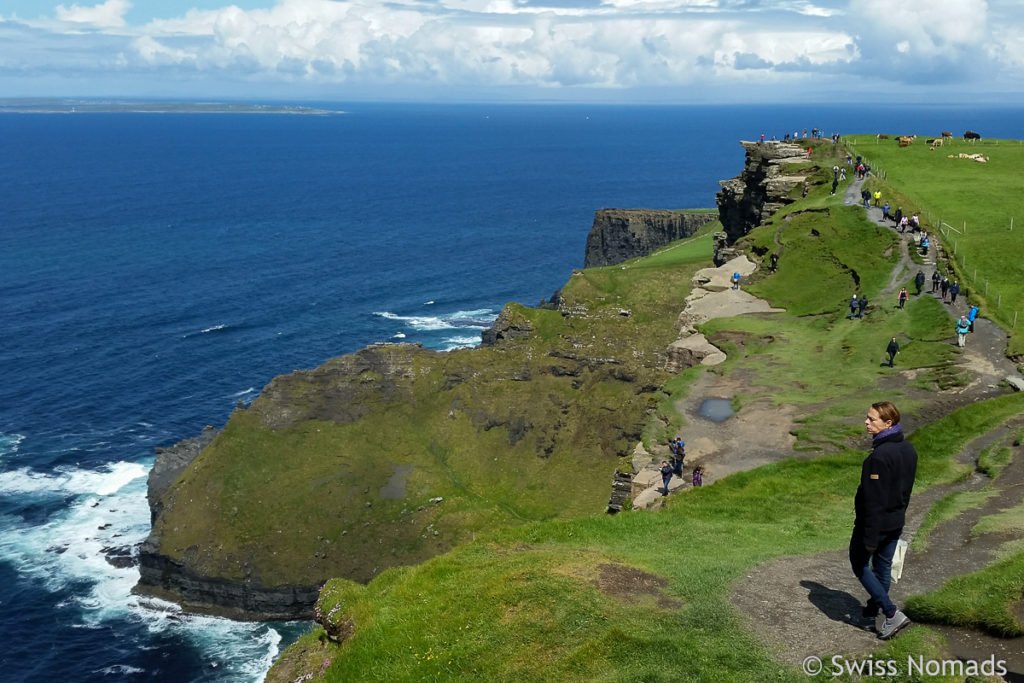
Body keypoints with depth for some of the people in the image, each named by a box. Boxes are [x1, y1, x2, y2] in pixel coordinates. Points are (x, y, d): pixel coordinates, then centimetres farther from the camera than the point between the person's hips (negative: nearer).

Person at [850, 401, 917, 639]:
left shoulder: (880, 456, -27)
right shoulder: (908, 449, 1)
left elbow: (874, 499, -24)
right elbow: (906, 488, 11)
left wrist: (870, 537, -20)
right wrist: (900, 514, 21)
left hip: (875, 521, -8)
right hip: (896, 521, 8)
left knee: (859, 564, 10)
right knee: (883, 567, 18)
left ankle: (892, 614, 4)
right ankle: (870, 615, 33)